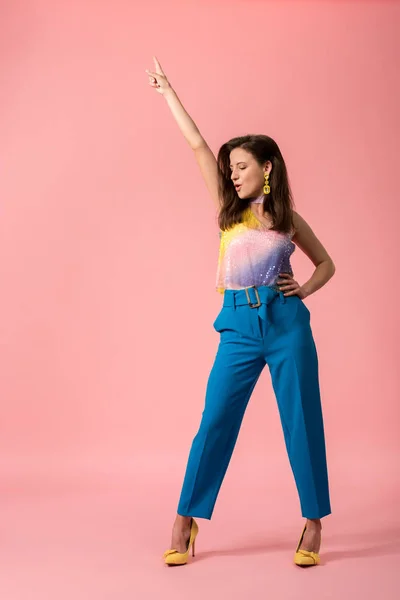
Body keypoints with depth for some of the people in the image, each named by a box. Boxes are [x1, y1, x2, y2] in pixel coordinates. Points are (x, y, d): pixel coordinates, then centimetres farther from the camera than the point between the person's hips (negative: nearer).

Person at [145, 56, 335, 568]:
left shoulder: (289, 219, 7)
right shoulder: (228, 208, 9)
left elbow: (326, 263, 19)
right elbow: (198, 145, 7)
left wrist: (304, 288, -1)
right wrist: (168, 93, 7)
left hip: (286, 321, -1)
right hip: (239, 325, 1)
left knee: (301, 423, 3)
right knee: (215, 422, 0)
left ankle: (313, 524, 17)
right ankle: (185, 522, 10)